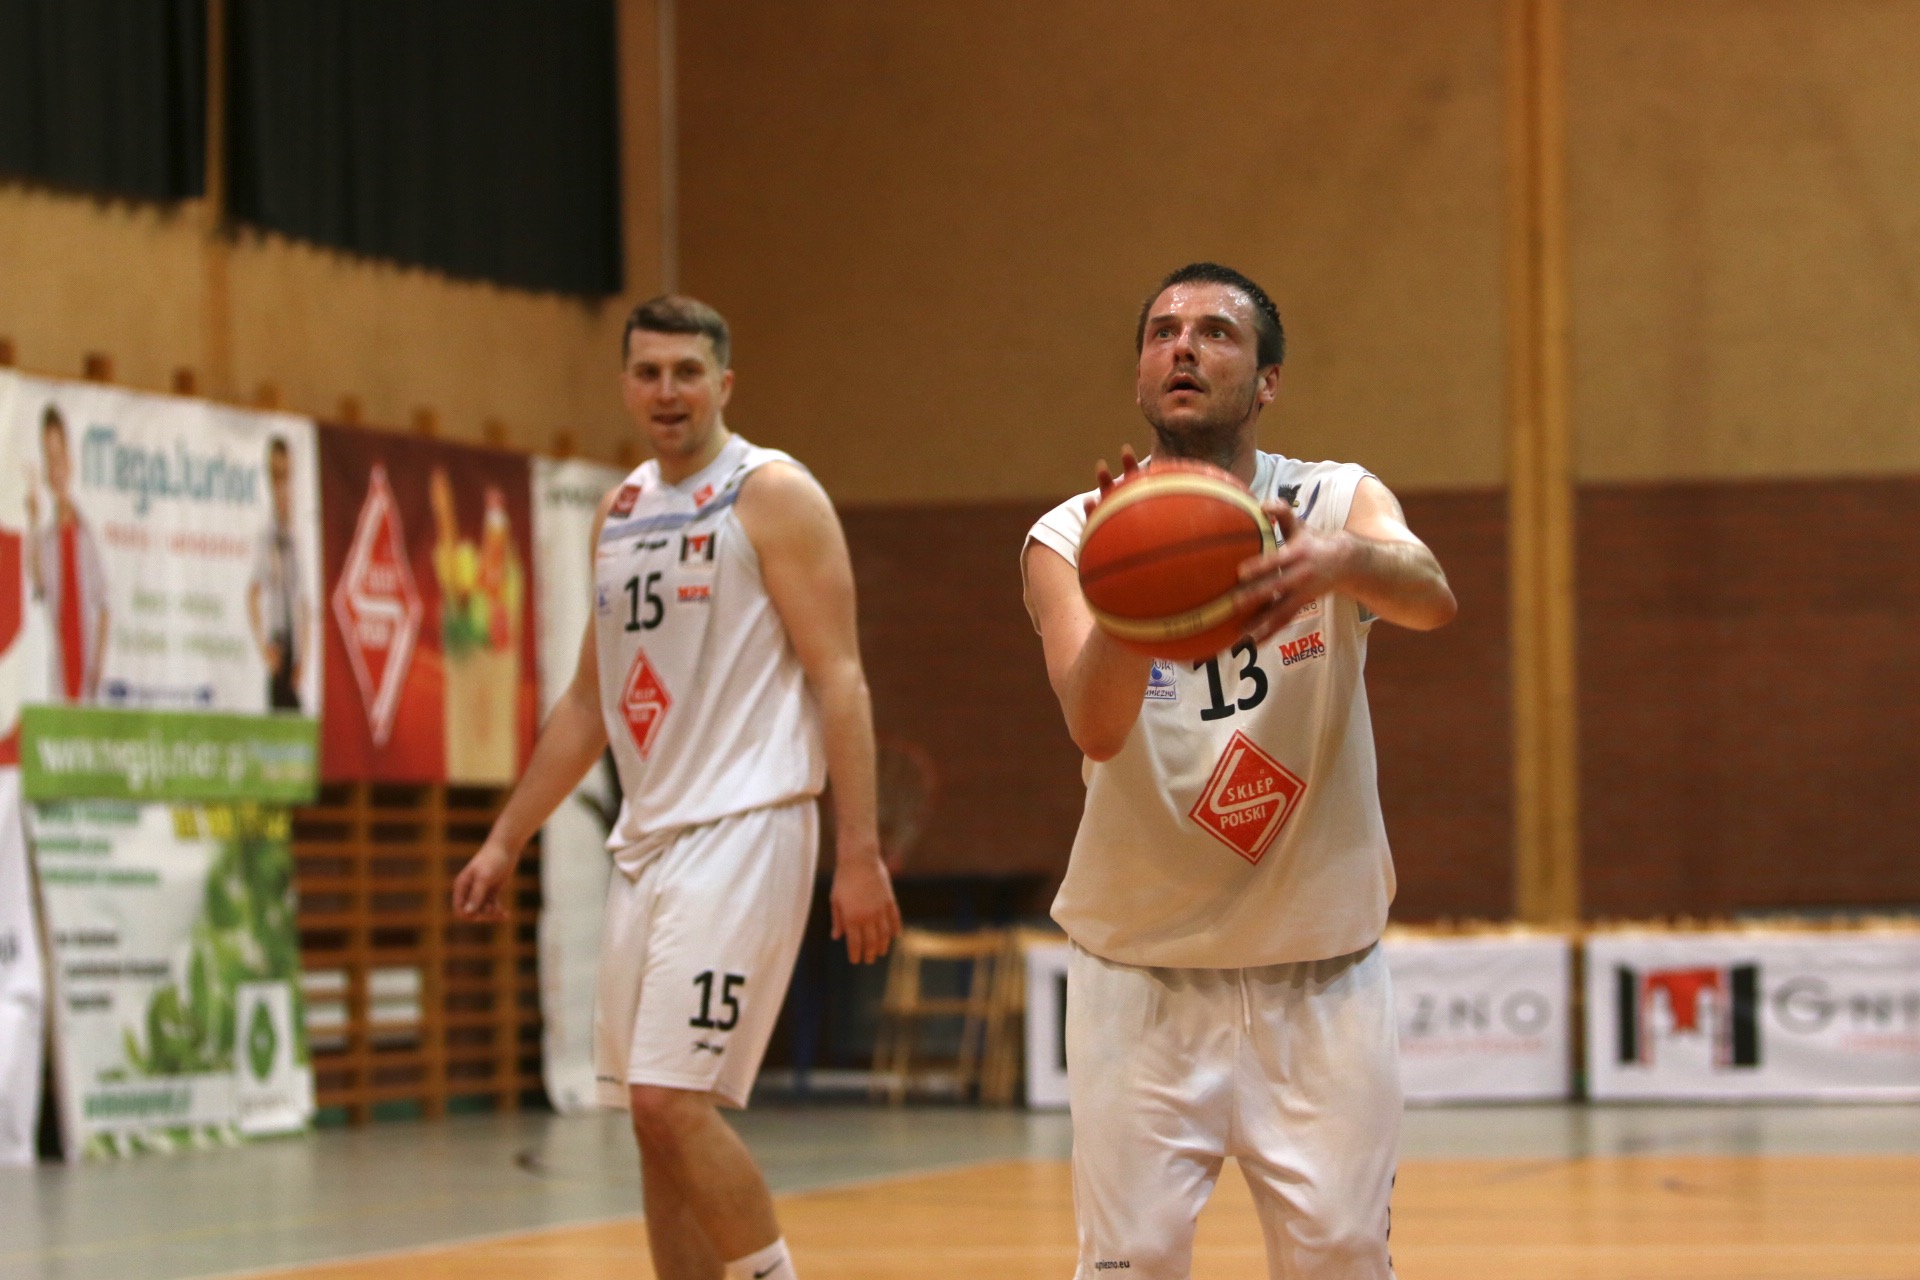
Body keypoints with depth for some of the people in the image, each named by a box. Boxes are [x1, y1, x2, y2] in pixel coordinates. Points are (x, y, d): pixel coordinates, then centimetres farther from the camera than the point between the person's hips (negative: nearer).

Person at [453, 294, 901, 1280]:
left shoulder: (772, 496, -5)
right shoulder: (619, 511, 16)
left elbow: (839, 680, -11)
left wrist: (859, 854, -18)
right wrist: (505, 841, 19)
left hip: (743, 828, -8)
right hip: (646, 839, 8)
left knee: (674, 1101, -17)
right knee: (658, 1118, 7)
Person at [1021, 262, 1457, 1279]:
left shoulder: (1337, 505, -7)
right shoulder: (1070, 539, -8)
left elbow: (1430, 595, -31)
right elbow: (1096, 728, -26)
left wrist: (1340, 563, -55)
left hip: (1319, 974, 1)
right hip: (1141, 973, 0)